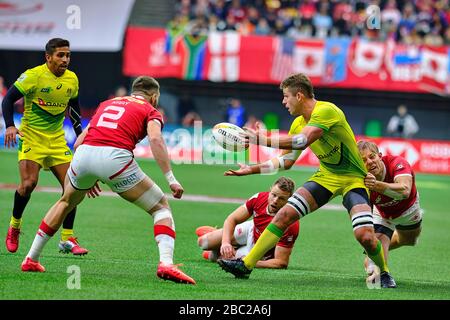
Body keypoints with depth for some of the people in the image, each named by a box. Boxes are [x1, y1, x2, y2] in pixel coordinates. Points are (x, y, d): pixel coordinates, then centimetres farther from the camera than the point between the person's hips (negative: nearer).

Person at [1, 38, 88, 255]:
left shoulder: (72, 79, 4)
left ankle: (67, 239, 3)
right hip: (31, 138, -5)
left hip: (57, 141, 5)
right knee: (28, 183, -21)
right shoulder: (33, 75, -13)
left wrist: (80, 134, 12)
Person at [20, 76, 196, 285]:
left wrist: (89, 178, 41)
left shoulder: (107, 103, 33)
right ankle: (165, 263, -13)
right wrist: (171, 179, -9)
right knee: (161, 207, 10)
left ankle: (31, 259, 36)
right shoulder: (150, 111, 18)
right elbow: (155, 139, -5)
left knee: (66, 203, 34)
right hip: (115, 156, -5)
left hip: (83, 153, 5)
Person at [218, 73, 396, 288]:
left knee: (365, 235, -24)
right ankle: (246, 265, -3)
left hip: (353, 177, -7)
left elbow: (302, 141, -34)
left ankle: (383, 273, 6)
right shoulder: (298, 123, 5)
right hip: (326, 176, 7)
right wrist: (251, 169, 7)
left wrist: (263, 140, -30)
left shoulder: (326, 111, -22)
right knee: (285, 214, -8)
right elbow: (285, 161, 14)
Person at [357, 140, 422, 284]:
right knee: (380, 242, -29)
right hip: (382, 214, -2)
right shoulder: (362, 182, -39)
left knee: (409, 240, 29)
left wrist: (377, 185, -77)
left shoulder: (397, 163, -45)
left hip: (408, 209, 2)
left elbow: (405, 191, -63)